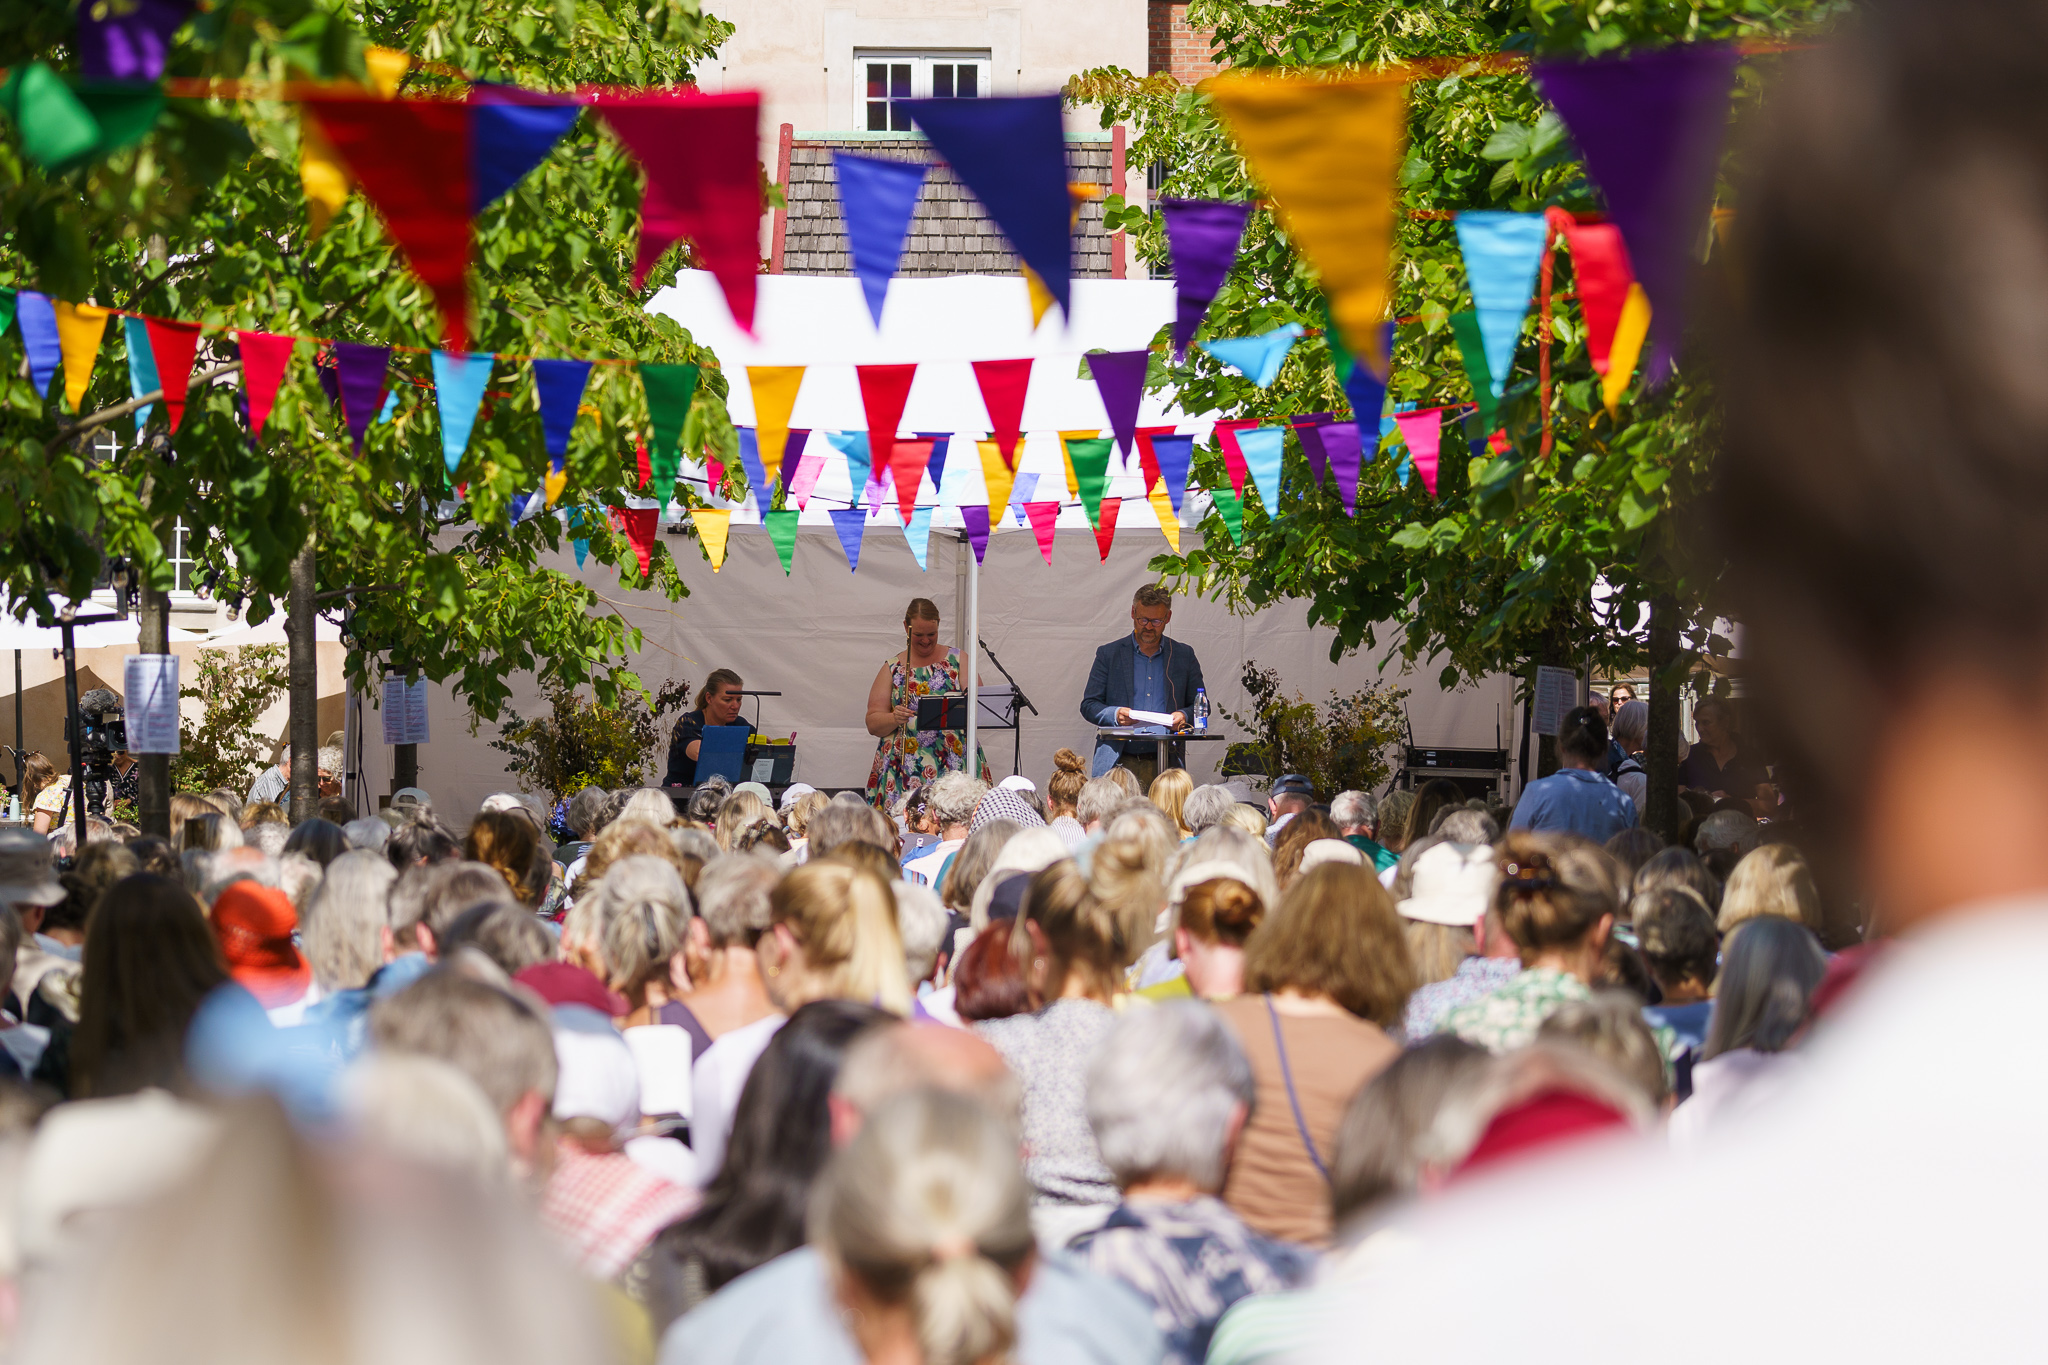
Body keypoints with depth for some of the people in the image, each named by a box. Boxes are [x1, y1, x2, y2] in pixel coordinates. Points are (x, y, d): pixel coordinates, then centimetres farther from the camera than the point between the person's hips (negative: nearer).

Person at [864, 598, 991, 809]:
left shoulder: (958, 660, 11)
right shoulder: (893, 669, 11)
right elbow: (873, 724, 6)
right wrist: (894, 718, -15)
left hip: (956, 764, 0)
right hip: (904, 767, 0)